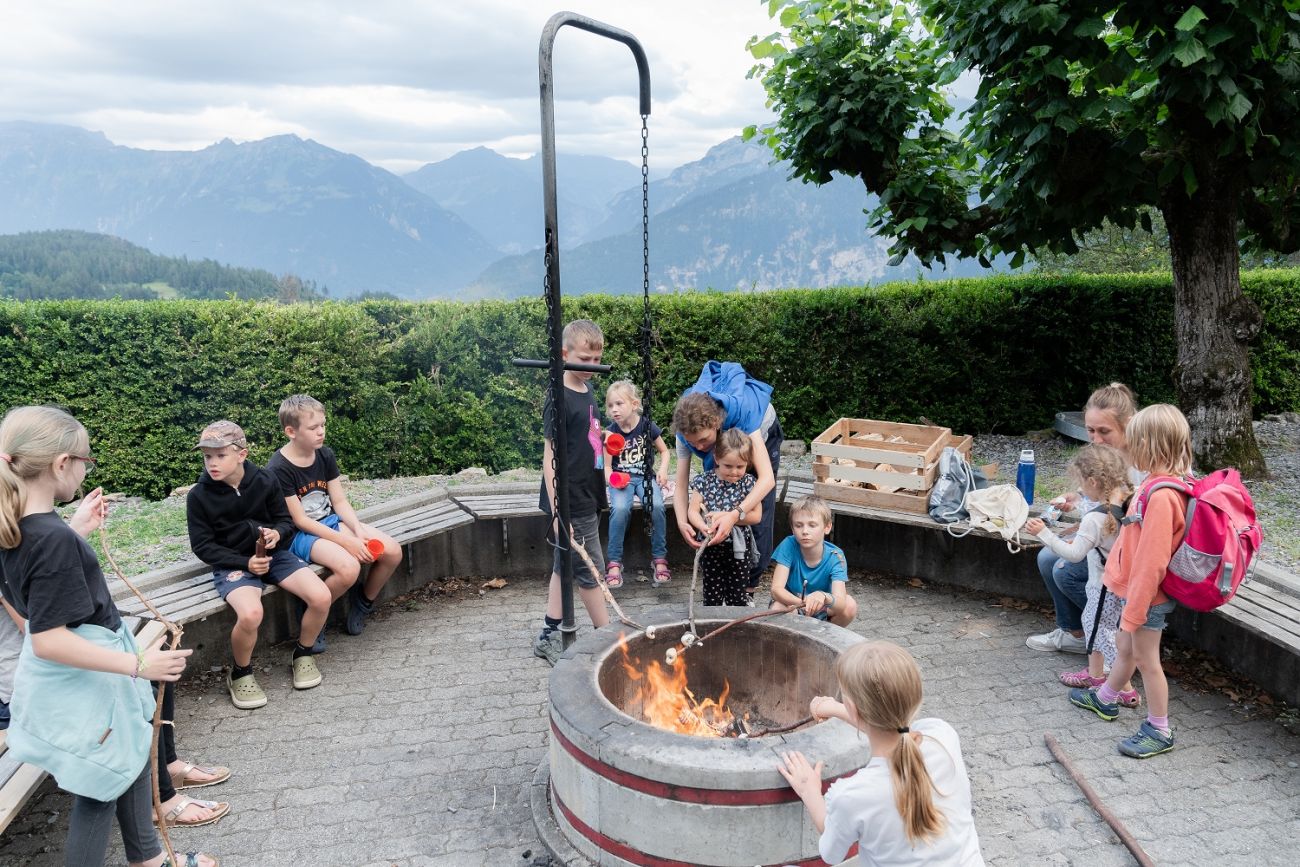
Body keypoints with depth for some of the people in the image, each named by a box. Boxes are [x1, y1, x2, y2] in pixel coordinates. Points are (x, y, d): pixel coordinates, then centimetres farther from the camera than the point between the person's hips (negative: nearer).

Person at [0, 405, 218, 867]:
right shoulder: (54, 538, -29)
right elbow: (49, 641, -29)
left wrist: (78, 525, 16)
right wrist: (137, 664, -27)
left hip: (68, 678, 10)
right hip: (79, 682, -10)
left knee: (131, 755, 25)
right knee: (100, 788, 9)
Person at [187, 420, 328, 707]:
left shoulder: (265, 480, -4)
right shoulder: (199, 496, -9)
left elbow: (285, 519, 8)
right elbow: (202, 546, -5)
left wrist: (277, 533, -17)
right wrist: (245, 563, -16)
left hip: (272, 554, 3)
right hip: (232, 564, -3)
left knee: (321, 597, -19)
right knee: (250, 614, -34)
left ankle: (302, 655, 10)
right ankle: (240, 674, -2)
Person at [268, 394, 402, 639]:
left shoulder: (325, 455, 1)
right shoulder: (278, 469, -18)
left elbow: (340, 501, 3)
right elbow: (300, 520, -18)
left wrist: (359, 531, -15)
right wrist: (347, 541, -23)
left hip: (330, 521, 7)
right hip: (300, 535, -7)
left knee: (393, 551, -12)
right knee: (349, 568, -34)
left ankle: (363, 603, 13)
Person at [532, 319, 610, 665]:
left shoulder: (587, 390, 9)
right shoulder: (560, 399, -15)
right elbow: (550, 457, -16)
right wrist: (558, 513, -20)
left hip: (587, 498, 9)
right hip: (572, 504, -8)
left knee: (566, 567, 15)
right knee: (590, 571, 3)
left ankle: (549, 636, 26)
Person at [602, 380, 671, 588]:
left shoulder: (647, 426, -4)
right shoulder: (610, 433, -3)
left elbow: (664, 451, 10)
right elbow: (606, 466, 0)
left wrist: (663, 469, -8)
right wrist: (611, 478, -22)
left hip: (645, 476, 0)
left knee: (656, 506, -30)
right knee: (620, 508, -32)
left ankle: (659, 558, -13)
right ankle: (614, 562, -19)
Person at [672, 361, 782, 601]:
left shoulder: (741, 412, -48)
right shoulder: (688, 429, -35)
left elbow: (767, 478, -52)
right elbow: (681, 484, -30)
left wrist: (735, 515, -65)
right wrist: (681, 521, -49)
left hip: (762, 433, -3)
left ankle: (749, 588, 9)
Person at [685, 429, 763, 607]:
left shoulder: (748, 483, -7)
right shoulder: (704, 481, -8)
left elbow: (756, 516, -10)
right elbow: (692, 511, -9)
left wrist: (727, 516, -21)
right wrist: (705, 527, -29)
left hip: (738, 547, 0)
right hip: (711, 545, 0)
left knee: (737, 597, 9)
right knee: (712, 596, 11)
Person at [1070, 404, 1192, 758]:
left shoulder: (1161, 495, -29)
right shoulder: (1162, 484, 0)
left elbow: (1152, 562, -28)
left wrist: (1134, 610, -20)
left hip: (1147, 595, -9)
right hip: (1136, 587, 9)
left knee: (1145, 658, 7)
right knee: (1125, 646, 25)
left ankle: (1159, 731, 23)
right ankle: (1104, 699, 45)